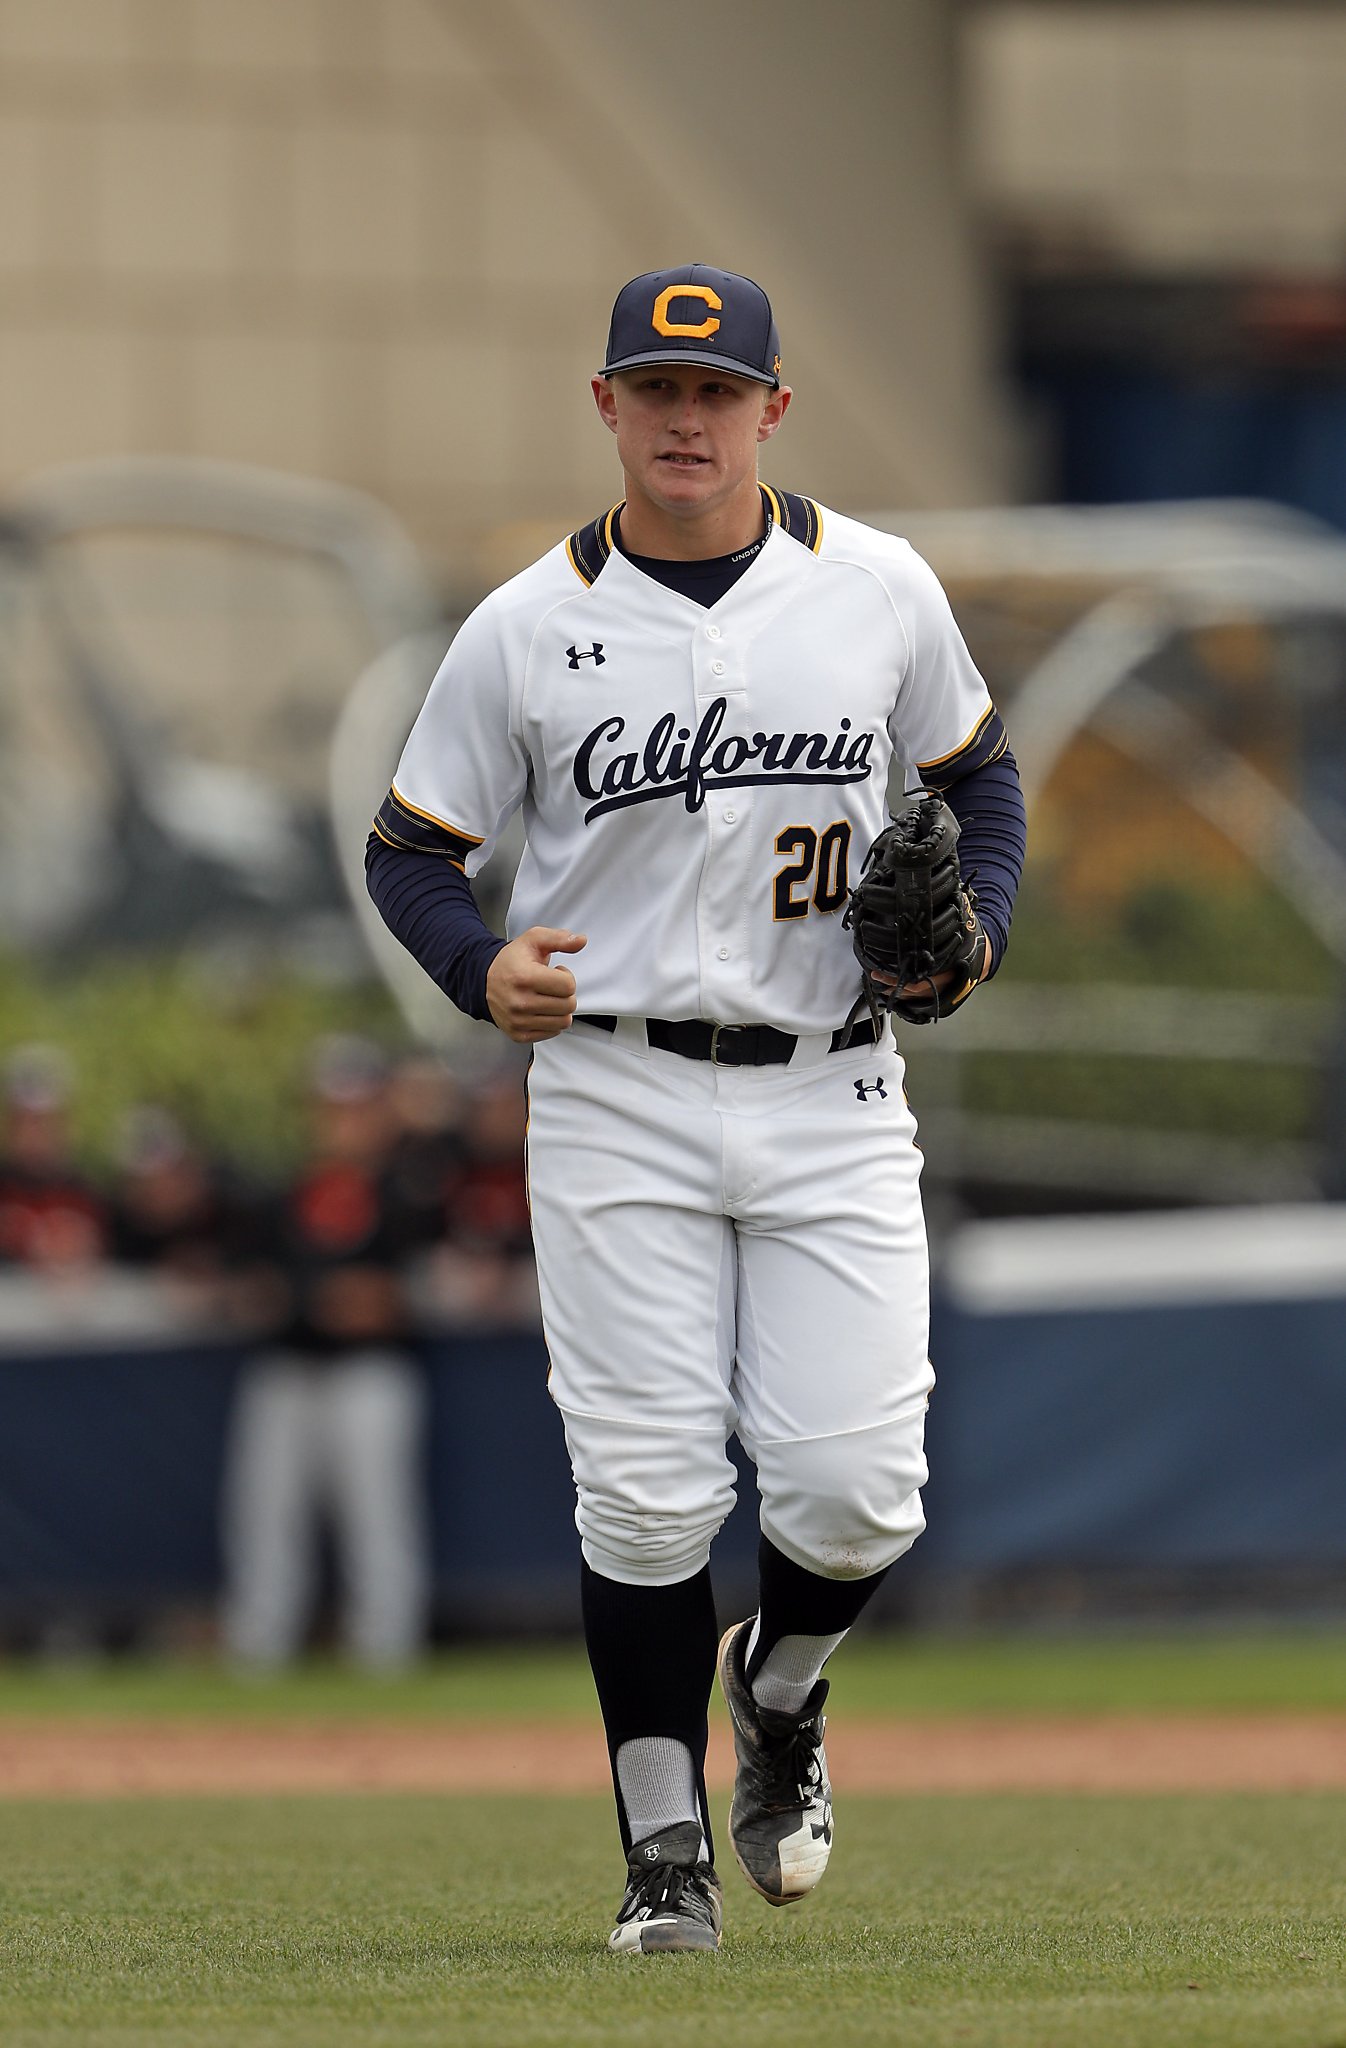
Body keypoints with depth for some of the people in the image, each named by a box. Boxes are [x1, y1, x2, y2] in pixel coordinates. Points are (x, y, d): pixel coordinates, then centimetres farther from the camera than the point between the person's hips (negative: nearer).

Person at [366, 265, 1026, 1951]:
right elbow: (409, 847, 5)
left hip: (831, 1100, 1)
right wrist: (483, 969, -15)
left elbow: (974, 770, 16)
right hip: (618, 1098, -1)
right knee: (647, 1493, -5)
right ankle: (665, 1851, 9)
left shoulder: (878, 590, 1)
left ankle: (778, 1689, 27)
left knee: (853, 1488, -7)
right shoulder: (527, 629, -2)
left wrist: (976, 920, -3)